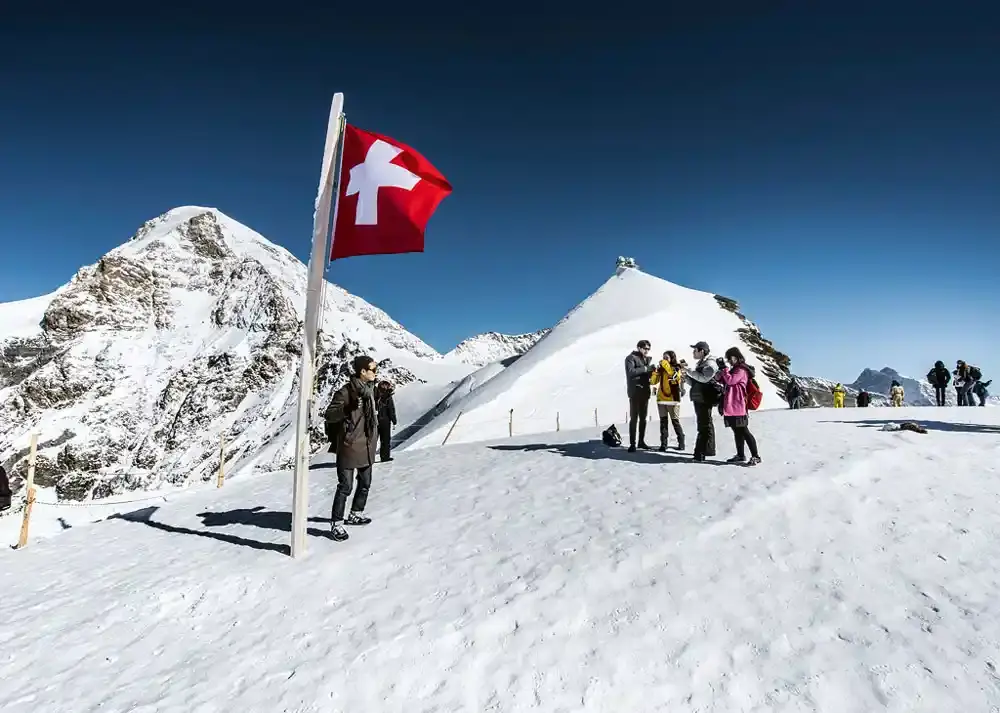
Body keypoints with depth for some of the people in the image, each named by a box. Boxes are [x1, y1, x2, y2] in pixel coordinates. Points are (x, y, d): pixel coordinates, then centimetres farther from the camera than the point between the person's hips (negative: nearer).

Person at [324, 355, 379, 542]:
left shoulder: (368, 390, 9)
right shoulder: (345, 391, -16)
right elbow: (330, 415, -17)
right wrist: (348, 408, -32)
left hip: (367, 446, 8)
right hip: (350, 446, -8)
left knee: (365, 483, 18)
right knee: (345, 486, -3)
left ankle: (356, 514, 36)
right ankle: (337, 523, 10)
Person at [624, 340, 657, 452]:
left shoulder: (648, 359, 16)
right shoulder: (631, 358, -5)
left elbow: (648, 374, 18)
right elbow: (631, 372, -20)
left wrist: (652, 370, -3)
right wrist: (645, 368, -23)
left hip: (645, 392, 7)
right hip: (635, 392, -6)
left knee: (643, 418, 10)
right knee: (634, 418, -7)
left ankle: (641, 441, 19)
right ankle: (632, 443, -5)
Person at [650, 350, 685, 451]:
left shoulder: (676, 368, -2)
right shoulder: (661, 369, 10)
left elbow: (675, 377, -24)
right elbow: (653, 381, 6)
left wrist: (666, 366, -19)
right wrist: (655, 372, -11)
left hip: (673, 399, -4)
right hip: (661, 399, 4)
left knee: (675, 421, 2)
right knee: (663, 421, 5)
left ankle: (681, 443, 15)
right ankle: (663, 444, 7)